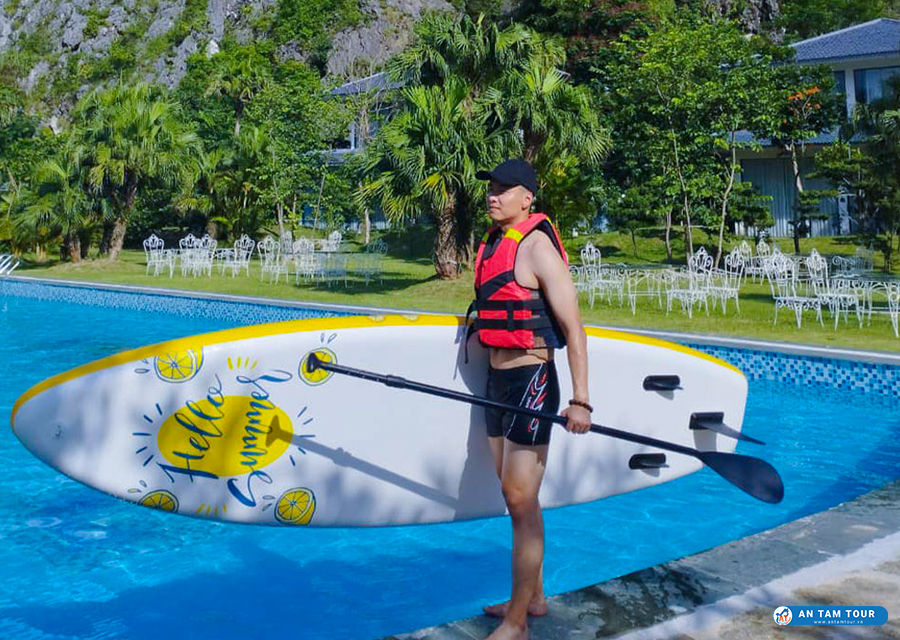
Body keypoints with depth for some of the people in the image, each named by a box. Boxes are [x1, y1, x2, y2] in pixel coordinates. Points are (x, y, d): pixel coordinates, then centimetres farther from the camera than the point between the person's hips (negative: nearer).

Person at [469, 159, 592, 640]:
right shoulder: (492, 244, 12)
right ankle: (533, 596, 29)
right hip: (497, 380, 9)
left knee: (520, 500, -5)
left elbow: (573, 328, -18)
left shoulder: (538, 246, -14)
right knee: (515, 496, 15)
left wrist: (579, 400, -23)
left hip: (529, 383, -9)